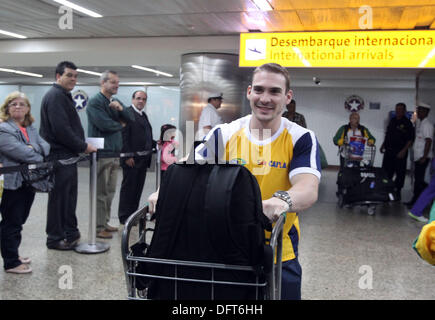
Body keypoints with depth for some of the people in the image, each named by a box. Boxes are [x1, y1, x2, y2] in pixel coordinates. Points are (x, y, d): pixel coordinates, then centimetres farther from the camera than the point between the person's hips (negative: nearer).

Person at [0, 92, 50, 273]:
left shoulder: (30, 129, 16)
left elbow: (45, 146, 5)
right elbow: (20, 152, -21)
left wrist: (33, 149, -16)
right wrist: (41, 158, -8)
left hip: (29, 182, 8)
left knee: (19, 222, 17)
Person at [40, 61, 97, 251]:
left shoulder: (64, 96, 20)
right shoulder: (55, 96, -14)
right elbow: (61, 129, -23)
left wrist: (82, 145, 12)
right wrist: (83, 146, -15)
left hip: (68, 155, 11)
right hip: (58, 155, -11)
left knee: (69, 196, 17)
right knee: (59, 198, -1)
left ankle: (70, 233, 28)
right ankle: (55, 238, 9)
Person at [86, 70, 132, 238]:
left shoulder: (116, 102, 18)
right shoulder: (95, 102, -8)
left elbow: (129, 119, 9)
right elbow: (104, 124, -19)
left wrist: (120, 108, -11)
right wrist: (120, 125, -1)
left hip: (115, 152, 8)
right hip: (101, 153, -8)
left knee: (110, 191, 14)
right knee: (101, 192, -5)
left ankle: (105, 222, 24)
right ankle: (98, 227, 2)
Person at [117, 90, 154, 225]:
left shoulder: (144, 115, 19)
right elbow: (124, 136, -16)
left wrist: (155, 144, 5)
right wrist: (128, 156, -21)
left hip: (143, 159, 8)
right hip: (131, 159, -8)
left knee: (138, 188, 13)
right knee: (128, 187, 0)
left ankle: (133, 214, 22)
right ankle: (124, 217, 9)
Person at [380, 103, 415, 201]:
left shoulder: (407, 123, -7)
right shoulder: (392, 120, 13)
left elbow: (410, 140, -11)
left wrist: (403, 151, -19)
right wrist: (383, 145, 17)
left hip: (400, 153, -6)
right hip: (389, 151, 6)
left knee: (400, 173, 1)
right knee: (386, 172, 10)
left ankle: (397, 191, 11)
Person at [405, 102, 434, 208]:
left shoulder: (427, 125, -11)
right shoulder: (418, 122, 15)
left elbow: (428, 141, -18)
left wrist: (424, 157, -21)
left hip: (423, 157, -9)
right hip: (417, 156, 9)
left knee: (418, 179, -4)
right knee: (418, 178, 12)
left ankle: (415, 201, 1)